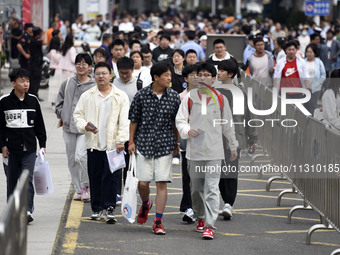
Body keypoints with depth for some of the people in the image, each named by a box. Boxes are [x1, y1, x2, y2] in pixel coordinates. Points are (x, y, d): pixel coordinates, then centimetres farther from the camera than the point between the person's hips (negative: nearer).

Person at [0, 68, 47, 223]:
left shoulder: (33, 101, 5)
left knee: (27, 178, -10)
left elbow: (39, 125, 11)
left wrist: (42, 144, 8)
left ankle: (28, 210, -14)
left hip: (29, 148, 0)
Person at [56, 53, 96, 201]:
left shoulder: (94, 86, -1)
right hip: (69, 127, 4)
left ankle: (85, 186, 2)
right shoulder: (67, 83, 9)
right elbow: (59, 103, 16)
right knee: (72, 160, 7)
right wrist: (63, 115, 2)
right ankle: (78, 190, 17)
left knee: (80, 156, -18)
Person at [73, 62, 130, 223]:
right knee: (95, 177, 6)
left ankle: (110, 208, -3)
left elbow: (124, 121, 0)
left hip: (113, 144, -2)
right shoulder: (87, 96, 10)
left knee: (111, 177, -6)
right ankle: (96, 209, 15)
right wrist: (85, 126, -9)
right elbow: (78, 115, 12)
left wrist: (122, 140, -10)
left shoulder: (120, 96, 5)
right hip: (93, 144, 2)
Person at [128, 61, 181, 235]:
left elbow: (176, 122, 11)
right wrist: (131, 141, 3)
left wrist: (177, 144, 11)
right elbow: (134, 119, 5)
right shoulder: (142, 95, -2)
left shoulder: (174, 96, 2)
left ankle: (158, 222, 2)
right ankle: (145, 204, 33)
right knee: (143, 183, -2)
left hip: (165, 145, 1)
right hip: (144, 144, -1)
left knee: (161, 183, -4)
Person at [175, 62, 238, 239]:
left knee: (211, 189, -11)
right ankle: (200, 218, 33)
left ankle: (209, 226, -15)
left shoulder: (220, 99, 5)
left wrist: (233, 146, 19)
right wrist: (187, 130, -14)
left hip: (214, 151, -2)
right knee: (196, 188, 12)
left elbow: (227, 124, 13)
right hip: (194, 150, 2)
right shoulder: (190, 97, 5)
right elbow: (180, 120, 7)